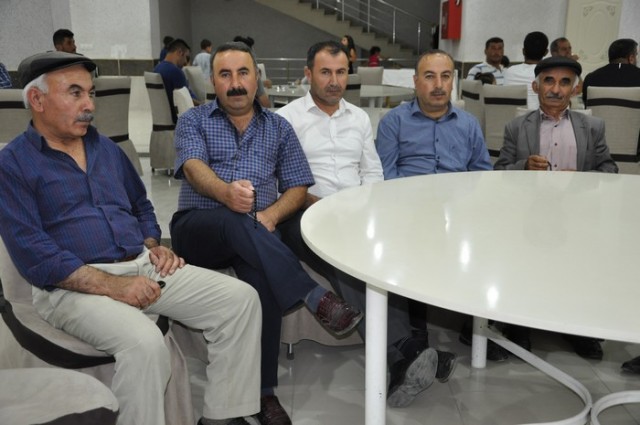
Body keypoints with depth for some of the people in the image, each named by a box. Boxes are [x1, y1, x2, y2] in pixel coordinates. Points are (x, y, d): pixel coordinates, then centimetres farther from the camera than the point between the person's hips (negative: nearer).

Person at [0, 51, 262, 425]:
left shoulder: (107, 149, 17)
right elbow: (33, 253, -14)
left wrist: (153, 246, 6)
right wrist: (113, 286, -21)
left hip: (143, 267, 7)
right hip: (75, 285, -6)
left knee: (242, 299, -9)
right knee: (145, 343, -36)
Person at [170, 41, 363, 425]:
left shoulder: (279, 127, 16)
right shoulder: (193, 121, 10)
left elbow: (298, 187, 10)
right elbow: (194, 168, -10)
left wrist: (270, 215, -12)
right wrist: (225, 192, -34)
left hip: (255, 233, 2)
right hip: (199, 228, -1)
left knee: (263, 274, -32)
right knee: (236, 223, -37)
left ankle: (263, 389, -22)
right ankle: (315, 297, -41)